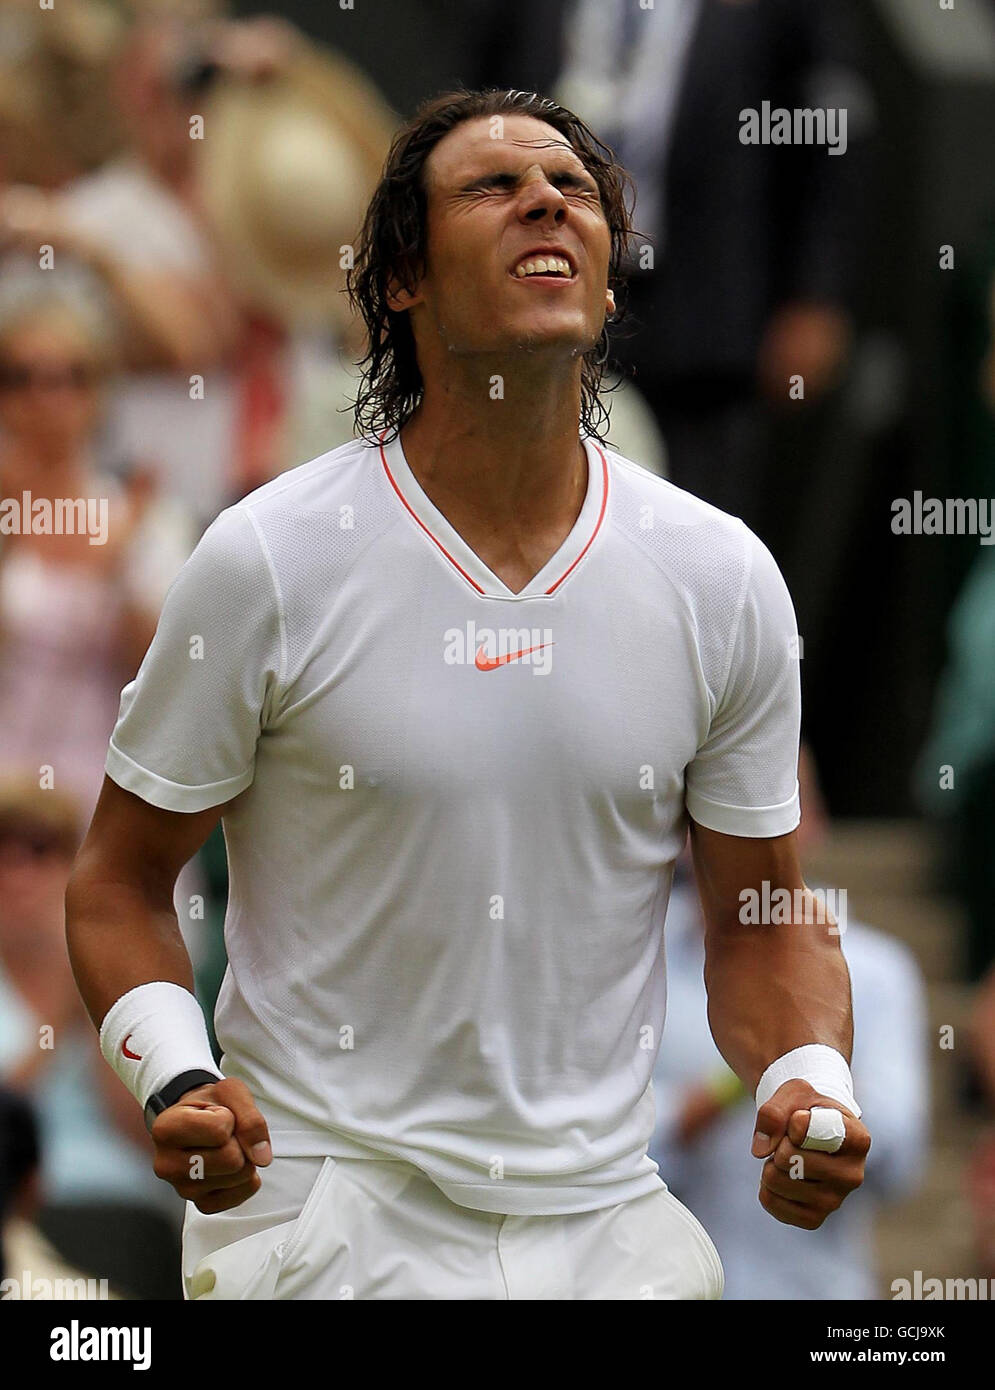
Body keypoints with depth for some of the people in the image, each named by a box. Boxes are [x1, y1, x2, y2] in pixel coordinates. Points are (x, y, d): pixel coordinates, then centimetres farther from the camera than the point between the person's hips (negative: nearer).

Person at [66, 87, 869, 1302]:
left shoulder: (722, 577, 0)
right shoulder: (268, 561, -8)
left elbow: (765, 923, 8)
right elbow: (119, 881, -1)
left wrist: (810, 1086, -12)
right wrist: (176, 1085, -18)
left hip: (606, 1230, 3)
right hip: (320, 1222, -3)